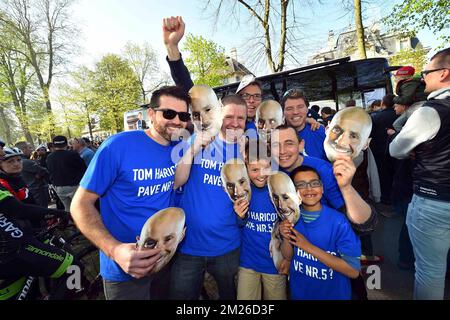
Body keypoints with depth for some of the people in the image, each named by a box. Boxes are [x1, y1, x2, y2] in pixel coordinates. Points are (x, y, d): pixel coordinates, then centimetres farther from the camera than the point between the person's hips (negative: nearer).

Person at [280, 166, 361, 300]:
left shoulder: (338, 221, -25)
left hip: (334, 294, -3)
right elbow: (288, 257, -3)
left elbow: (353, 271, -23)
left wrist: (309, 247, -28)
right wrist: (286, 239, -23)